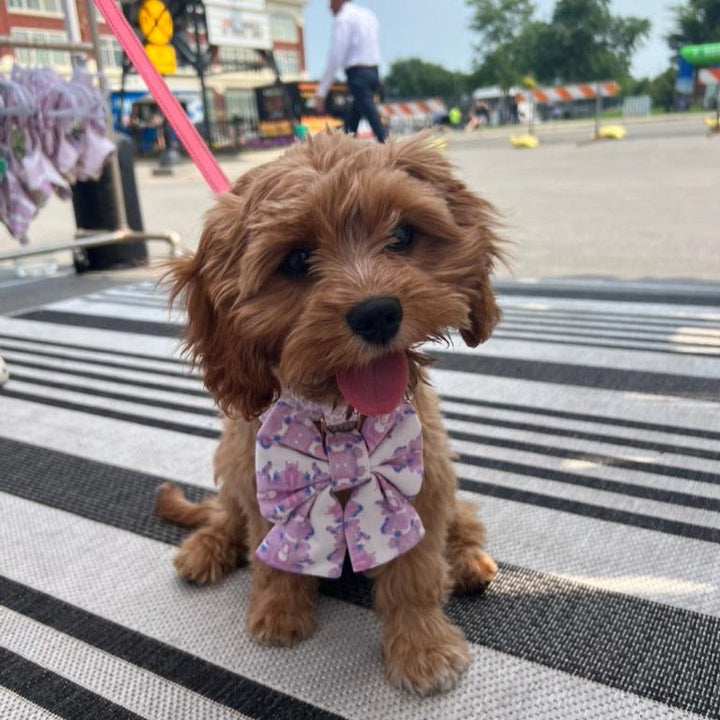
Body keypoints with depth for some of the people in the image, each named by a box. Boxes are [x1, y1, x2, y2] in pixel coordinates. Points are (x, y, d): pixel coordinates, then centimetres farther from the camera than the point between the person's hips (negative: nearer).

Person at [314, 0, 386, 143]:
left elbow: (335, 58, -13)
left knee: (374, 121, -12)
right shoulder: (369, 15, 18)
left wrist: (321, 92, -11)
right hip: (373, 73, 8)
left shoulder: (342, 19, -7)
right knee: (351, 120, 18)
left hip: (357, 74, -8)